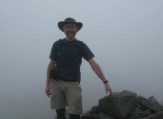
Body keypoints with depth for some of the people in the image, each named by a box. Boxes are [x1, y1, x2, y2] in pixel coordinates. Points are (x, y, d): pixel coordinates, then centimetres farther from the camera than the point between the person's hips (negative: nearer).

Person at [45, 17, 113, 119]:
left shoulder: (81, 45, -1)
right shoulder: (57, 44, 1)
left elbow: (93, 64, -8)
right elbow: (51, 65, 7)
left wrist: (105, 82, -16)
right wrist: (47, 84, 4)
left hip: (73, 83, -1)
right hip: (56, 82, 1)